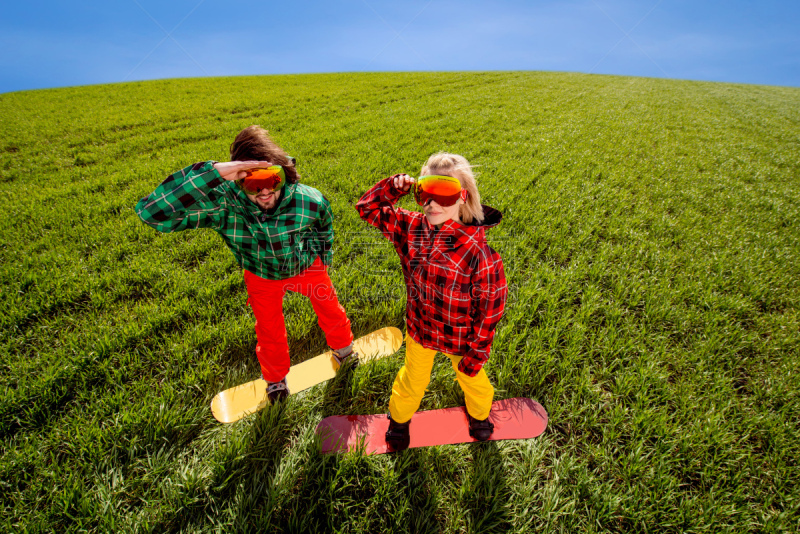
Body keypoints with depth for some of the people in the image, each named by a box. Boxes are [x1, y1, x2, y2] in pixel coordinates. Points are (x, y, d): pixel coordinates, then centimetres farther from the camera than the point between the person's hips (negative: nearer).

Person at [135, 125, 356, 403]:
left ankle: (343, 346, 57)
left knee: (329, 307, 21)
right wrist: (213, 172, -61)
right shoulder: (221, 203, -39)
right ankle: (276, 377, 52)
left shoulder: (309, 201, -34)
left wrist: (323, 259, 8)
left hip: (305, 266, 1)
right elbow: (152, 212, -51)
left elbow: (324, 230, -10)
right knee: (269, 329, 20)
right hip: (261, 276, 0)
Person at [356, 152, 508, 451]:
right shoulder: (410, 227, -18)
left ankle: (479, 414, 64)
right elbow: (367, 207, -3)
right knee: (413, 379, 29)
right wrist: (393, 187, -22)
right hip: (419, 330, 3)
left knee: (471, 379, 29)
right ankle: (399, 418, 60)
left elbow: (491, 306, -21)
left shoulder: (477, 250, -32)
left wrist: (477, 352, -13)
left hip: (461, 337, -2)